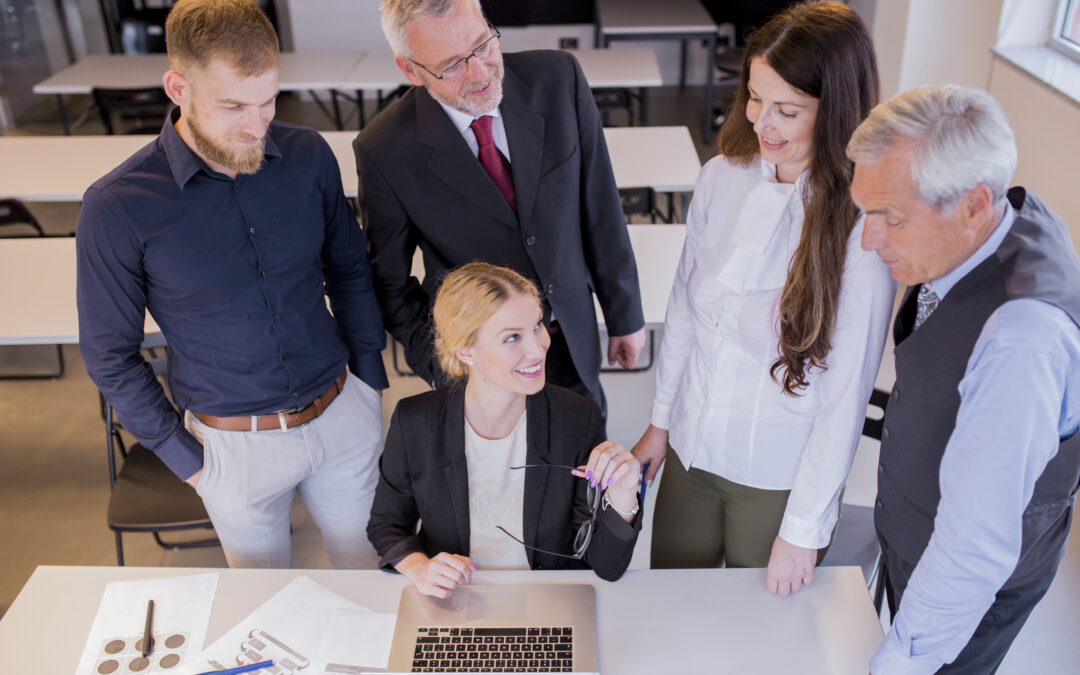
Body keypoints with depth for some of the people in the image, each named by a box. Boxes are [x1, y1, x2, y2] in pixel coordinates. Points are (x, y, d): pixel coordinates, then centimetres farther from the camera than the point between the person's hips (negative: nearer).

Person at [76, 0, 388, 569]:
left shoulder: (308, 156, -9)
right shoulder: (117, 207, -18)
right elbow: (110, 355, -7)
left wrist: (370, 381, 4)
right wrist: (186, 458, -5)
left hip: (343, 412, 3)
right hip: (236, 443, -2)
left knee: (372, 568, 22)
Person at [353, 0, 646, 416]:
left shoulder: (557, 79, -15)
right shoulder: (384, 151, -20)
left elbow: (600, 208, -5)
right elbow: (389, 280, -6)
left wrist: (625, 314, 2)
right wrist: (441, 369, -9)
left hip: (574, 342, 3)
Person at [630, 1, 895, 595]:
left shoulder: (863, 224, -22)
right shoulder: (722, 177, -7)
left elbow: (847, 390, -18)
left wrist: (804, 527, -12)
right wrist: (660, 422, 10)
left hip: (782, 477, -4)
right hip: (691, 450, 5)